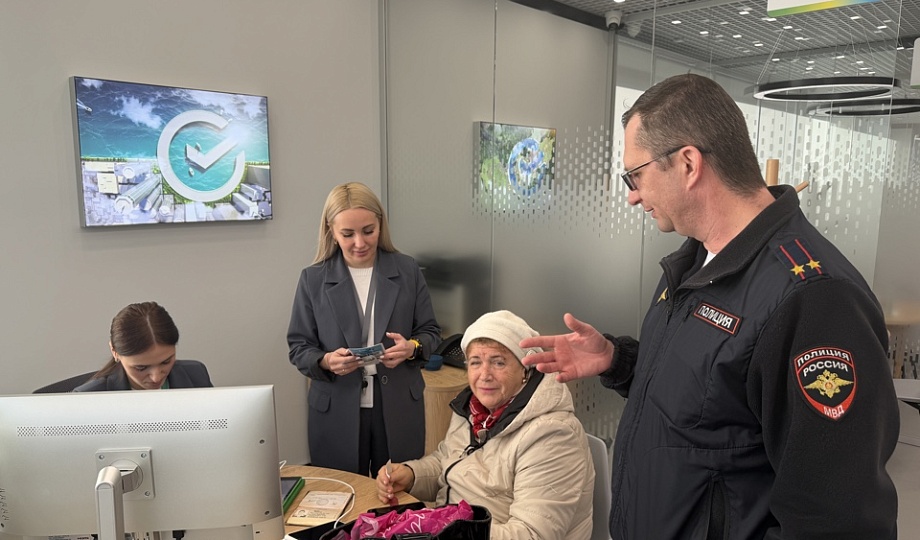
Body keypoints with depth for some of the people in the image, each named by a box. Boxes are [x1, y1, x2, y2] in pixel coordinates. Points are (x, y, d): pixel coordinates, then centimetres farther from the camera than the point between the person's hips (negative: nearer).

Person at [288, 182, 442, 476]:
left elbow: (431, 332, 5)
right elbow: (298, 347, 1)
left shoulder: (407, 271, 1)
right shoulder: (313, 279, -1)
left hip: (399, 408, 1)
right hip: (336, 413, 0)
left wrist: (412, 347, -17)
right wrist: (325, 361, -19)